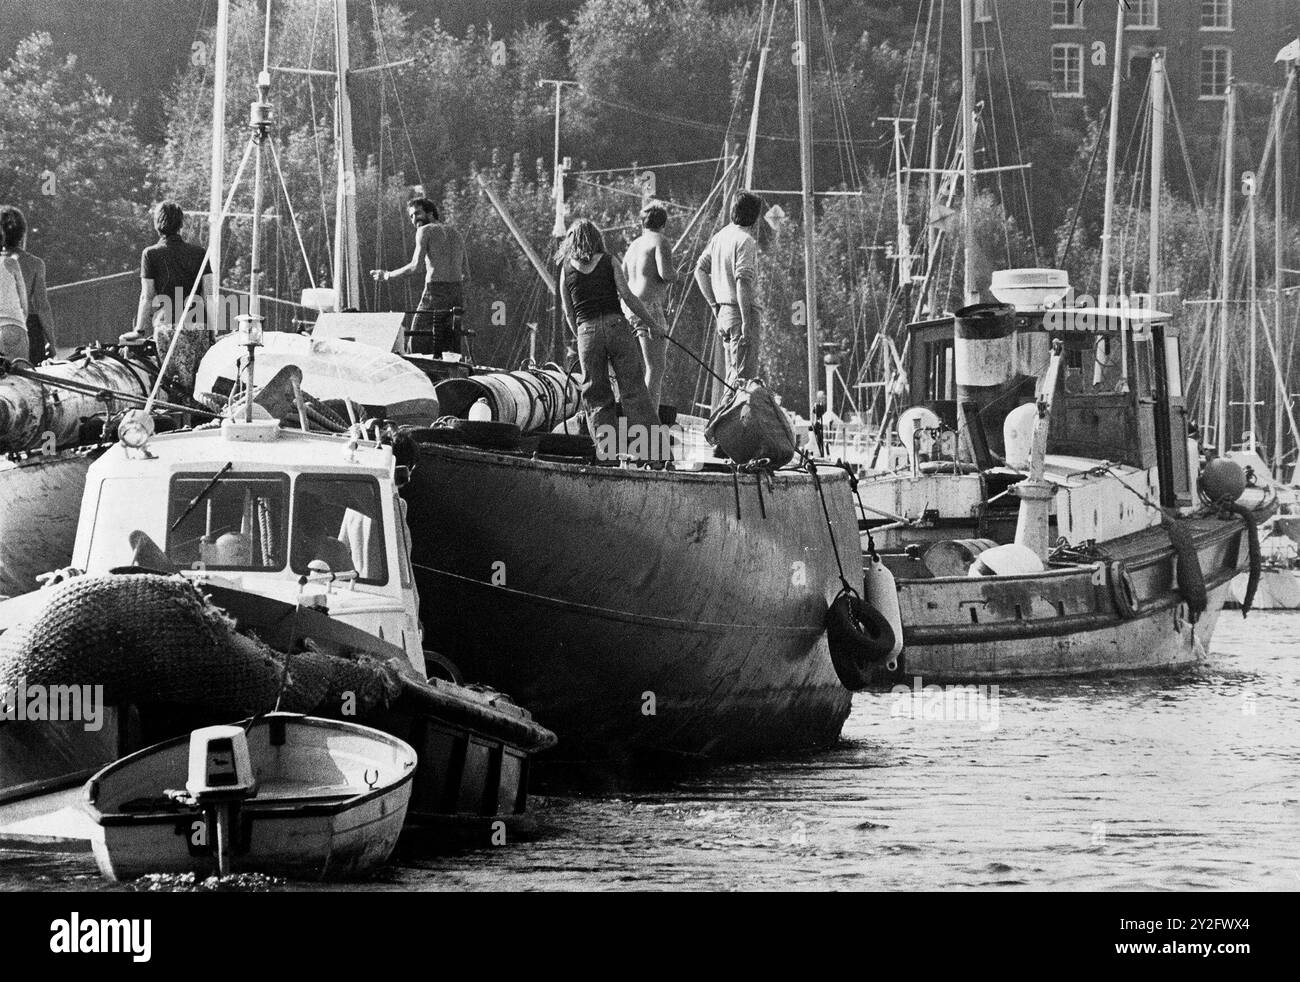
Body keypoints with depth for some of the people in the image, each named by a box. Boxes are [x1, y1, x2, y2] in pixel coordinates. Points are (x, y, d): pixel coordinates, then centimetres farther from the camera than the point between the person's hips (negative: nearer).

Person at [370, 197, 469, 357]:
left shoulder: (425, 231, 2)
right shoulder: (456, 235, 22)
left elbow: (415, 266, -9)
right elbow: (466, 275, 20)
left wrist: (387, 276, -1)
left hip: (435, 291, -7)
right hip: (458, 293, 7)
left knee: (419, 343, -6)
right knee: (452, 346, 7)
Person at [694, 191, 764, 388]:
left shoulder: (719, 237, 13)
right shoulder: (746, 241, -13)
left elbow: (700, 270, 17)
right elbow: (743, 281, -21)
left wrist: (714, 304, 17)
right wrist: (747, 322, -21)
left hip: (724, 312, 9)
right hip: (741, 311, -9)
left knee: (733, 375, 15)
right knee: (744, 374, -10)